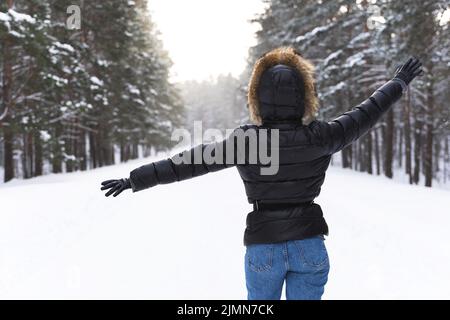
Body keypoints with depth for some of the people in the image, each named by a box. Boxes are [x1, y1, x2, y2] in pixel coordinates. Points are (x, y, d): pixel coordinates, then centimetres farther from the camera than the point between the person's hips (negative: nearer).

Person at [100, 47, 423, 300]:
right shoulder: (318, 138, -10)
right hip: (309, 247, 1)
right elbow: (365, 114, 3)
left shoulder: (245, 141, -13)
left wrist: (134, 179, -3)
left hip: (263, 248, 0)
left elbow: (191, 161, -10)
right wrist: (399, 82, 20)